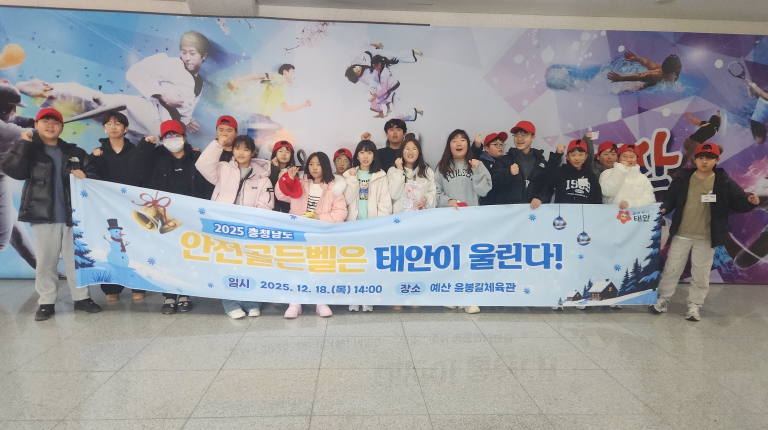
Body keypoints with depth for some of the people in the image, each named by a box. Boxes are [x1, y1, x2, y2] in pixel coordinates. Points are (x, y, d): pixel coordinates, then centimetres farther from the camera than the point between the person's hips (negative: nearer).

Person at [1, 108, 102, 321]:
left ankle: (81, 298, 17)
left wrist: (85, 177, -10)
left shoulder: (75, 153, 10)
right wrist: (23, 143, -14)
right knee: (45, 260, 5)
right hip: (43, 215, -1)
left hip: (72, 215, 2)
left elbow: (94, 177, 12)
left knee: (76, 259, 8)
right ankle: (46, 302, 15)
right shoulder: (29, 150, 5)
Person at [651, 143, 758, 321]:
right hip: (681, 234, 1)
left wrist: (750, 202, -24)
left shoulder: (724, 182, -5)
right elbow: (670, 198, 4)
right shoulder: (682, 178, -3)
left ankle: (694, 305, 25)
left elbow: (737, 203, -3)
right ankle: (663, 299, 25)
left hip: (706, 238, -1)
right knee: (671, 269, 10)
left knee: (701, 274, 10)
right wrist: (664, 208, -15)